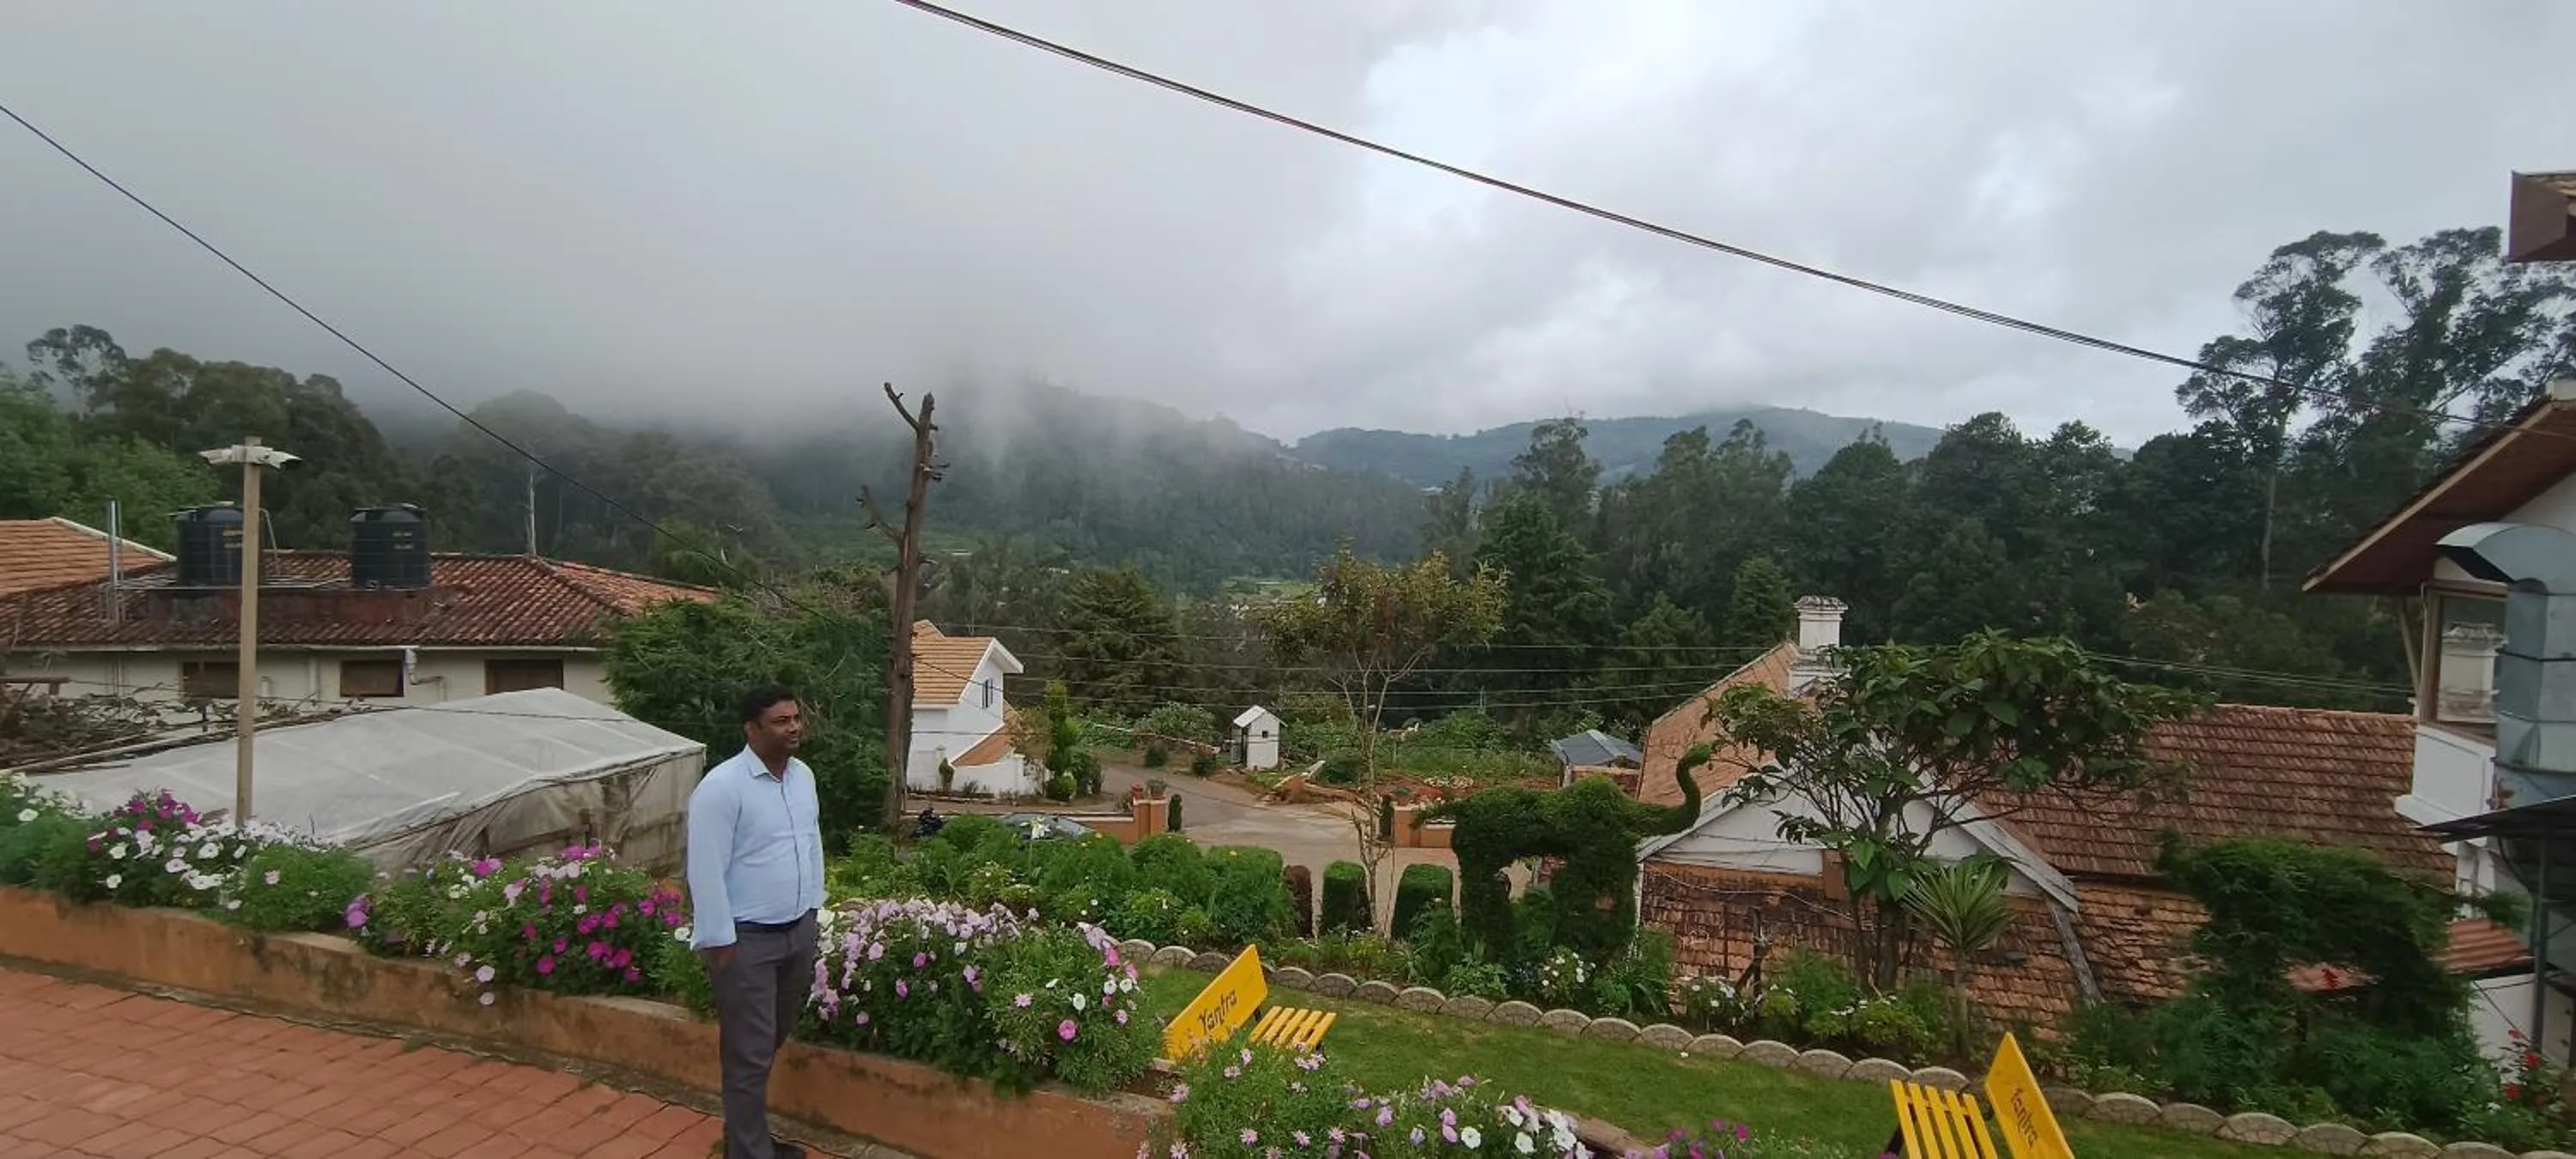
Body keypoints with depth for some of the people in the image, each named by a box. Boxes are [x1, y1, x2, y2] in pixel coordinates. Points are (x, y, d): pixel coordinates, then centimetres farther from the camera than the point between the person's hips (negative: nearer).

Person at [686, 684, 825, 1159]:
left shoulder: (803, 775, 5)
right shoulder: (721, 787, -19)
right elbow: (706, 871, -18)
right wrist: (719, 941, -17)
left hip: (799, 930, 7)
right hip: (747, 939, -7)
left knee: (770, 1043, 20)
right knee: (750, 1054, 2)